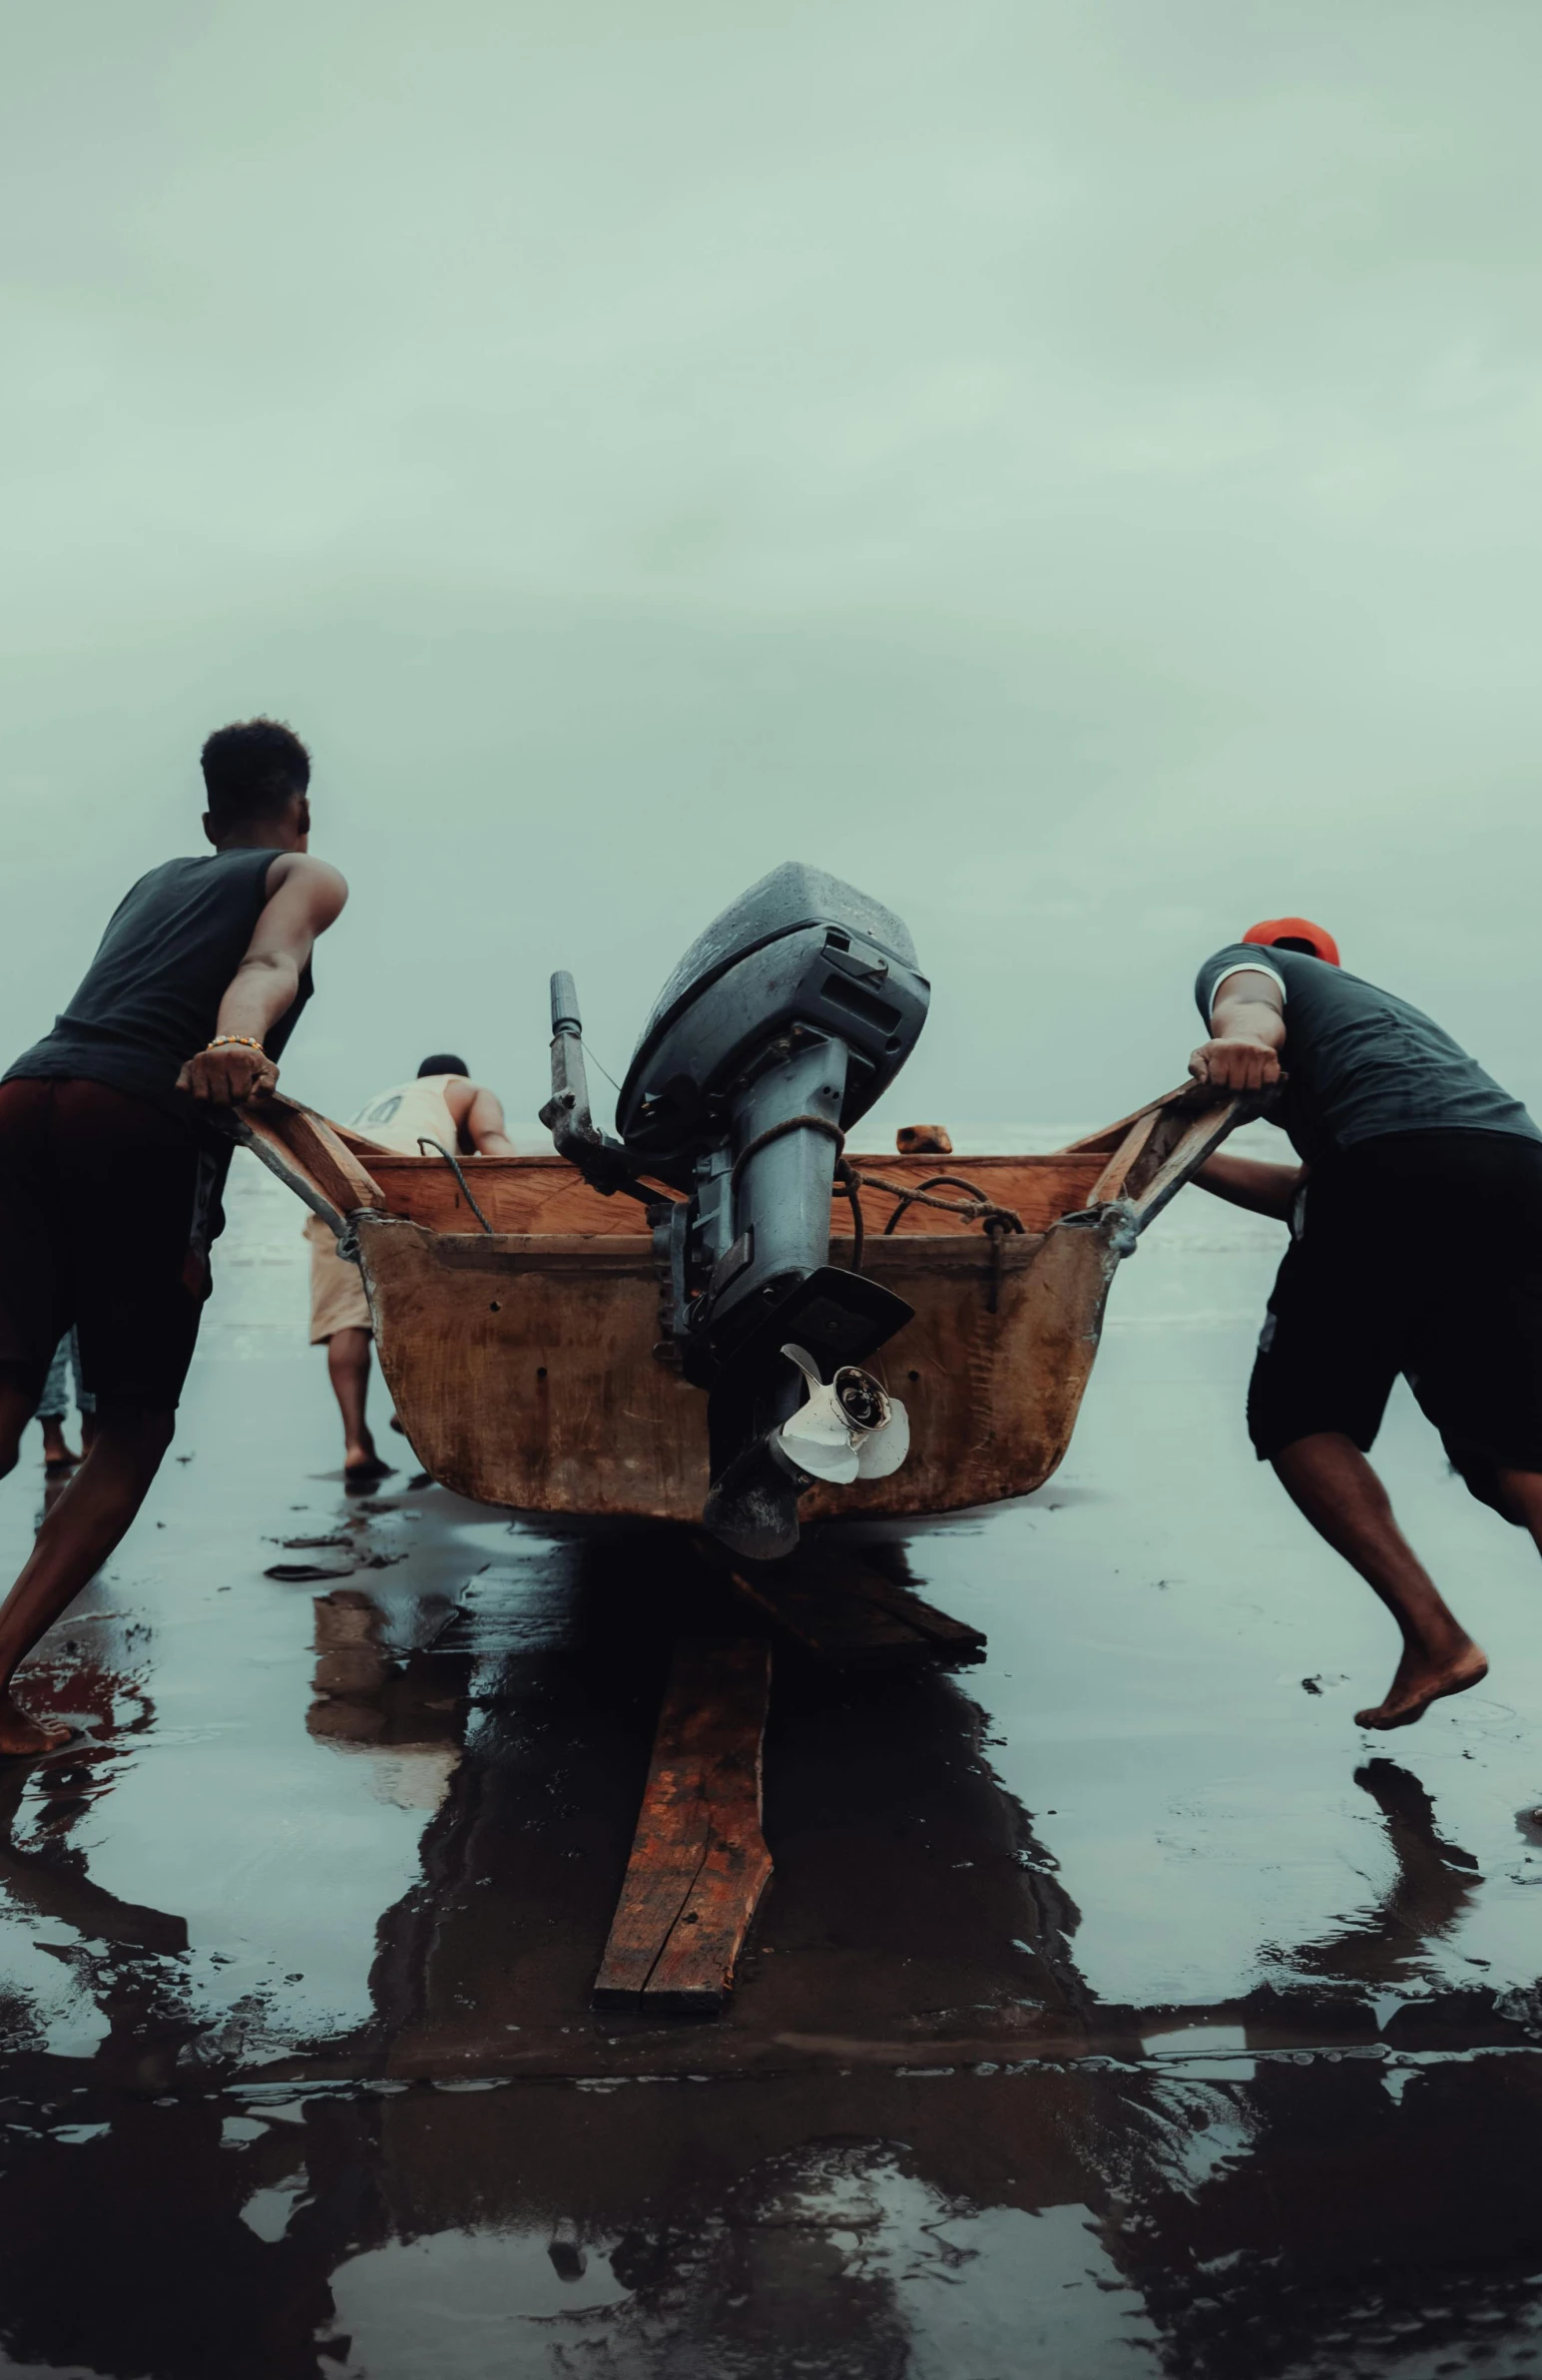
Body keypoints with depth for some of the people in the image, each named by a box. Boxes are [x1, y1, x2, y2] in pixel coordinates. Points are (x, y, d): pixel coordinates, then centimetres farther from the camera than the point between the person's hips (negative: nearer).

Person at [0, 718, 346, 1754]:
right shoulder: (305, 875, 20)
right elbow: (268, 966, -4)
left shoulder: (156, 879, 37)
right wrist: (239, 1043, -26)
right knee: (136, 1425, 7)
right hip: (139, 1122, -5)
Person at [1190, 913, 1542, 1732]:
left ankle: (1433, 1637, -3)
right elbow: (1306, 1190, 35)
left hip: (1395, 1162, -6)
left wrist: (1238, 1042, -25)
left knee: (1297, 1417, 8)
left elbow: (1254, 1012, -3)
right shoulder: (1376, 1002, 44)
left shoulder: (1240, 962, 26)